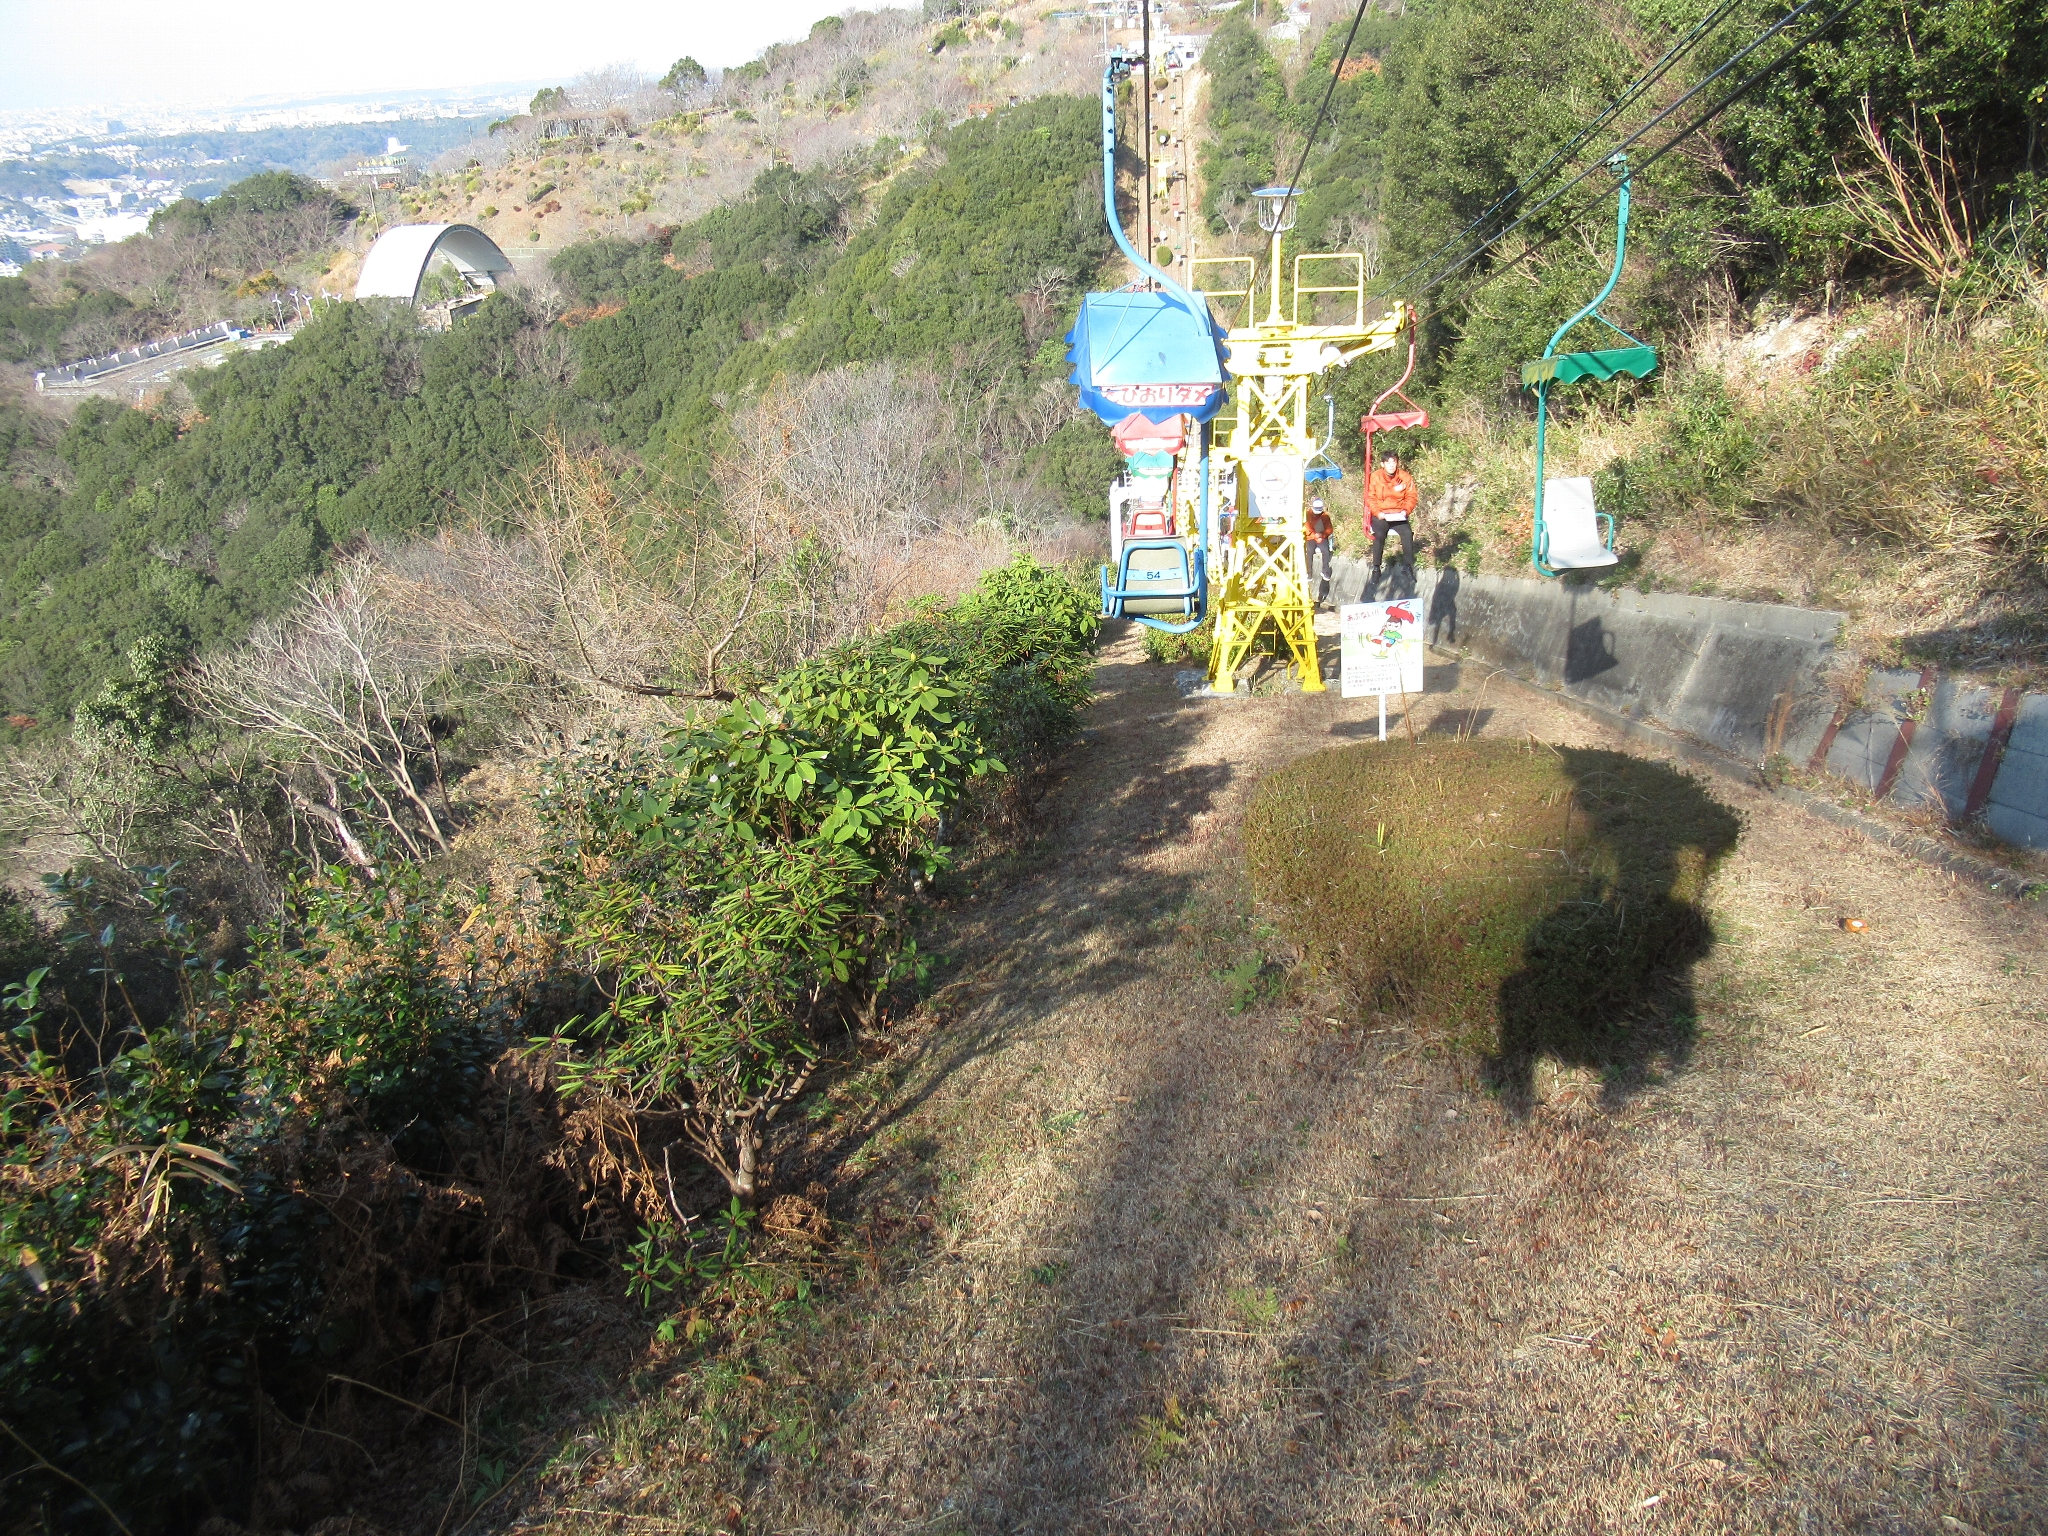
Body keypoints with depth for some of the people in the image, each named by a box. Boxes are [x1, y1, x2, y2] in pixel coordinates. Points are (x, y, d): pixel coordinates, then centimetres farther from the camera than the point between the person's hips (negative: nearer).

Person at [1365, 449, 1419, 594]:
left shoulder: (1405, 477, 1)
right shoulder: (1374, 477, -3)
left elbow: (1411, 497, 4)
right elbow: (1370, 498, -2)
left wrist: (1406, 511, -13)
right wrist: (1378, 513, -16)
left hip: (1398, 516, 2)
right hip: (1380, 516, -1)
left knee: (1408, 534, -27)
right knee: (1379, 534, -31)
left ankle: (1409, 570, -16)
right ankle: (1376, 571, -24)